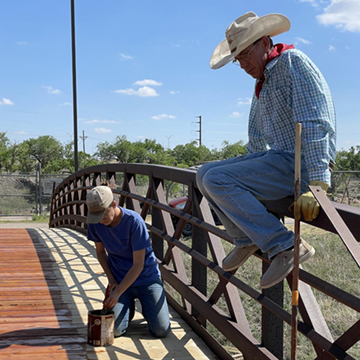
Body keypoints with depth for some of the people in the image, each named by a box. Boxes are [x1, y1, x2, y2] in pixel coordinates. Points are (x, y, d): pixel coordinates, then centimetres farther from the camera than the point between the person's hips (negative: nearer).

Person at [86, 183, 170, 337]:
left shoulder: (134, 221, -25)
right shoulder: (95, 223, -11)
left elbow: (138, 264, -22)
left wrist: (118, 292, -25)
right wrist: (111, 279, -6)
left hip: (146, 277, -3)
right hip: (119, 279, 3)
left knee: (161, 330, -12)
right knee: (114, 330, -14)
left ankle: (145, 305, 20)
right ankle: (128, 305, 18)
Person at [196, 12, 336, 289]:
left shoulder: (293, 62, -12)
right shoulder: (262, 81, 17)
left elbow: (315, 124, -23)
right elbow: (257, 137, 29)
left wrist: (317, 185, -29)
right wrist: (248, 169, 36)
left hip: (300, 163, -9)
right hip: (276, 157, 10)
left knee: (217, 180, -21)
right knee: (205, 174, 8)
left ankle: (286, 247, -22)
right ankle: (247, 240, 10)